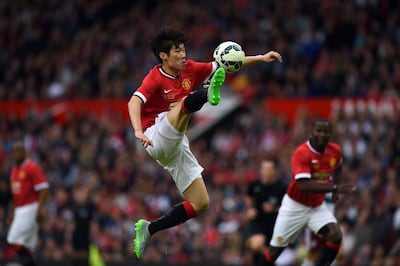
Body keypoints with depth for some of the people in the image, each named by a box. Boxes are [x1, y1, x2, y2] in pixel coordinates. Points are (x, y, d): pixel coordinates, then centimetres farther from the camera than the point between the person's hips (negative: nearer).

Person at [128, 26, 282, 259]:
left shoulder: (190, 69, 8)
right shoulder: (155, 78, -11)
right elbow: (134, 102, -27)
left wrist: (260, 58, 8)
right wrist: (138, 131, -45)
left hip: (177, 146, 7)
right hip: (156, 139, -7)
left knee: (201, 203, 3)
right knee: (187, 102, -29)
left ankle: (148, 230, 9)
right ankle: (208, 93, -63)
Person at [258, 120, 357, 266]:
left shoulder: (335, 151, -5)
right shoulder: (301, 153, -25)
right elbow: (303, 185, -35)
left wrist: (335, 191, 6)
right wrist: (334, 187, -40)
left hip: (318, 207, 4)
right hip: (295, 206, -4)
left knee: (335, 236, -21)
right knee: (275, 249, 5)